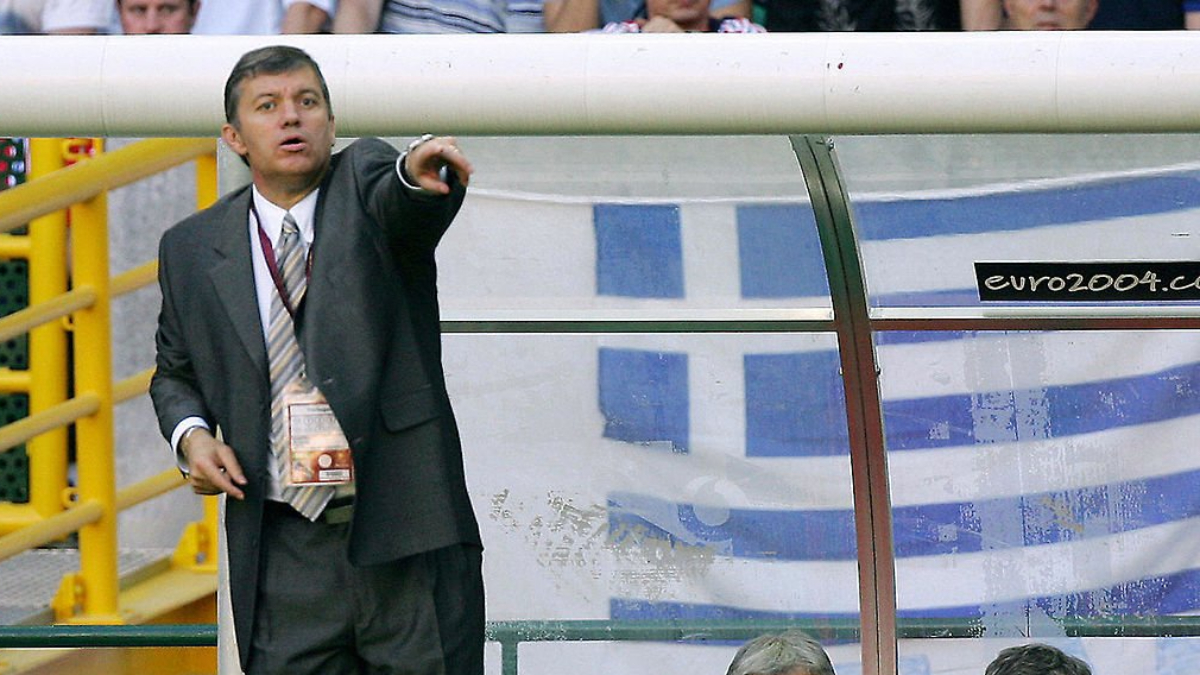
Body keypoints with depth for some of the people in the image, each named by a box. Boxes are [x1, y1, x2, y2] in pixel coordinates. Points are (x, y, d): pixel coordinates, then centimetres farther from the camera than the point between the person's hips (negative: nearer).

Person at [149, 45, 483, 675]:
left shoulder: (364, 181, 4)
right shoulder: (192, 248, 11)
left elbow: (399, 204, -20)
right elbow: (175, 371, 24)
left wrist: (418, 171, -45)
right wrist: (191, 433, 1)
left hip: (404, 536, -2)